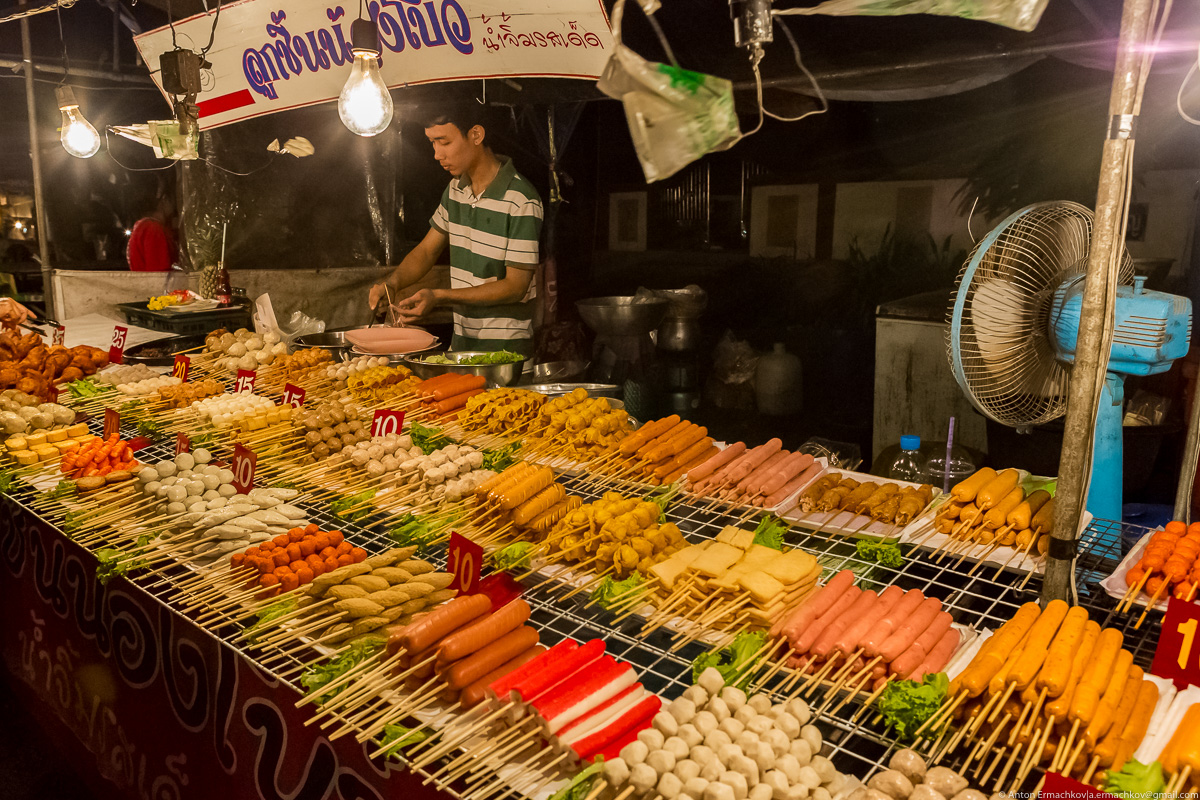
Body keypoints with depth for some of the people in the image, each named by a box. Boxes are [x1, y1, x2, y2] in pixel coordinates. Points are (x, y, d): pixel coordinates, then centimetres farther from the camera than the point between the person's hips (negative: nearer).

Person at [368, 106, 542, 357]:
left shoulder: (522, 201, -17)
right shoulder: (455, 189, 7)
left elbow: (516, 286, -17)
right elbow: (426, 251, 16)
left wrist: (440, 296, -23)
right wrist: (392, 284, -5)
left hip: (506, 345, -6)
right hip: (461, 340, 7)